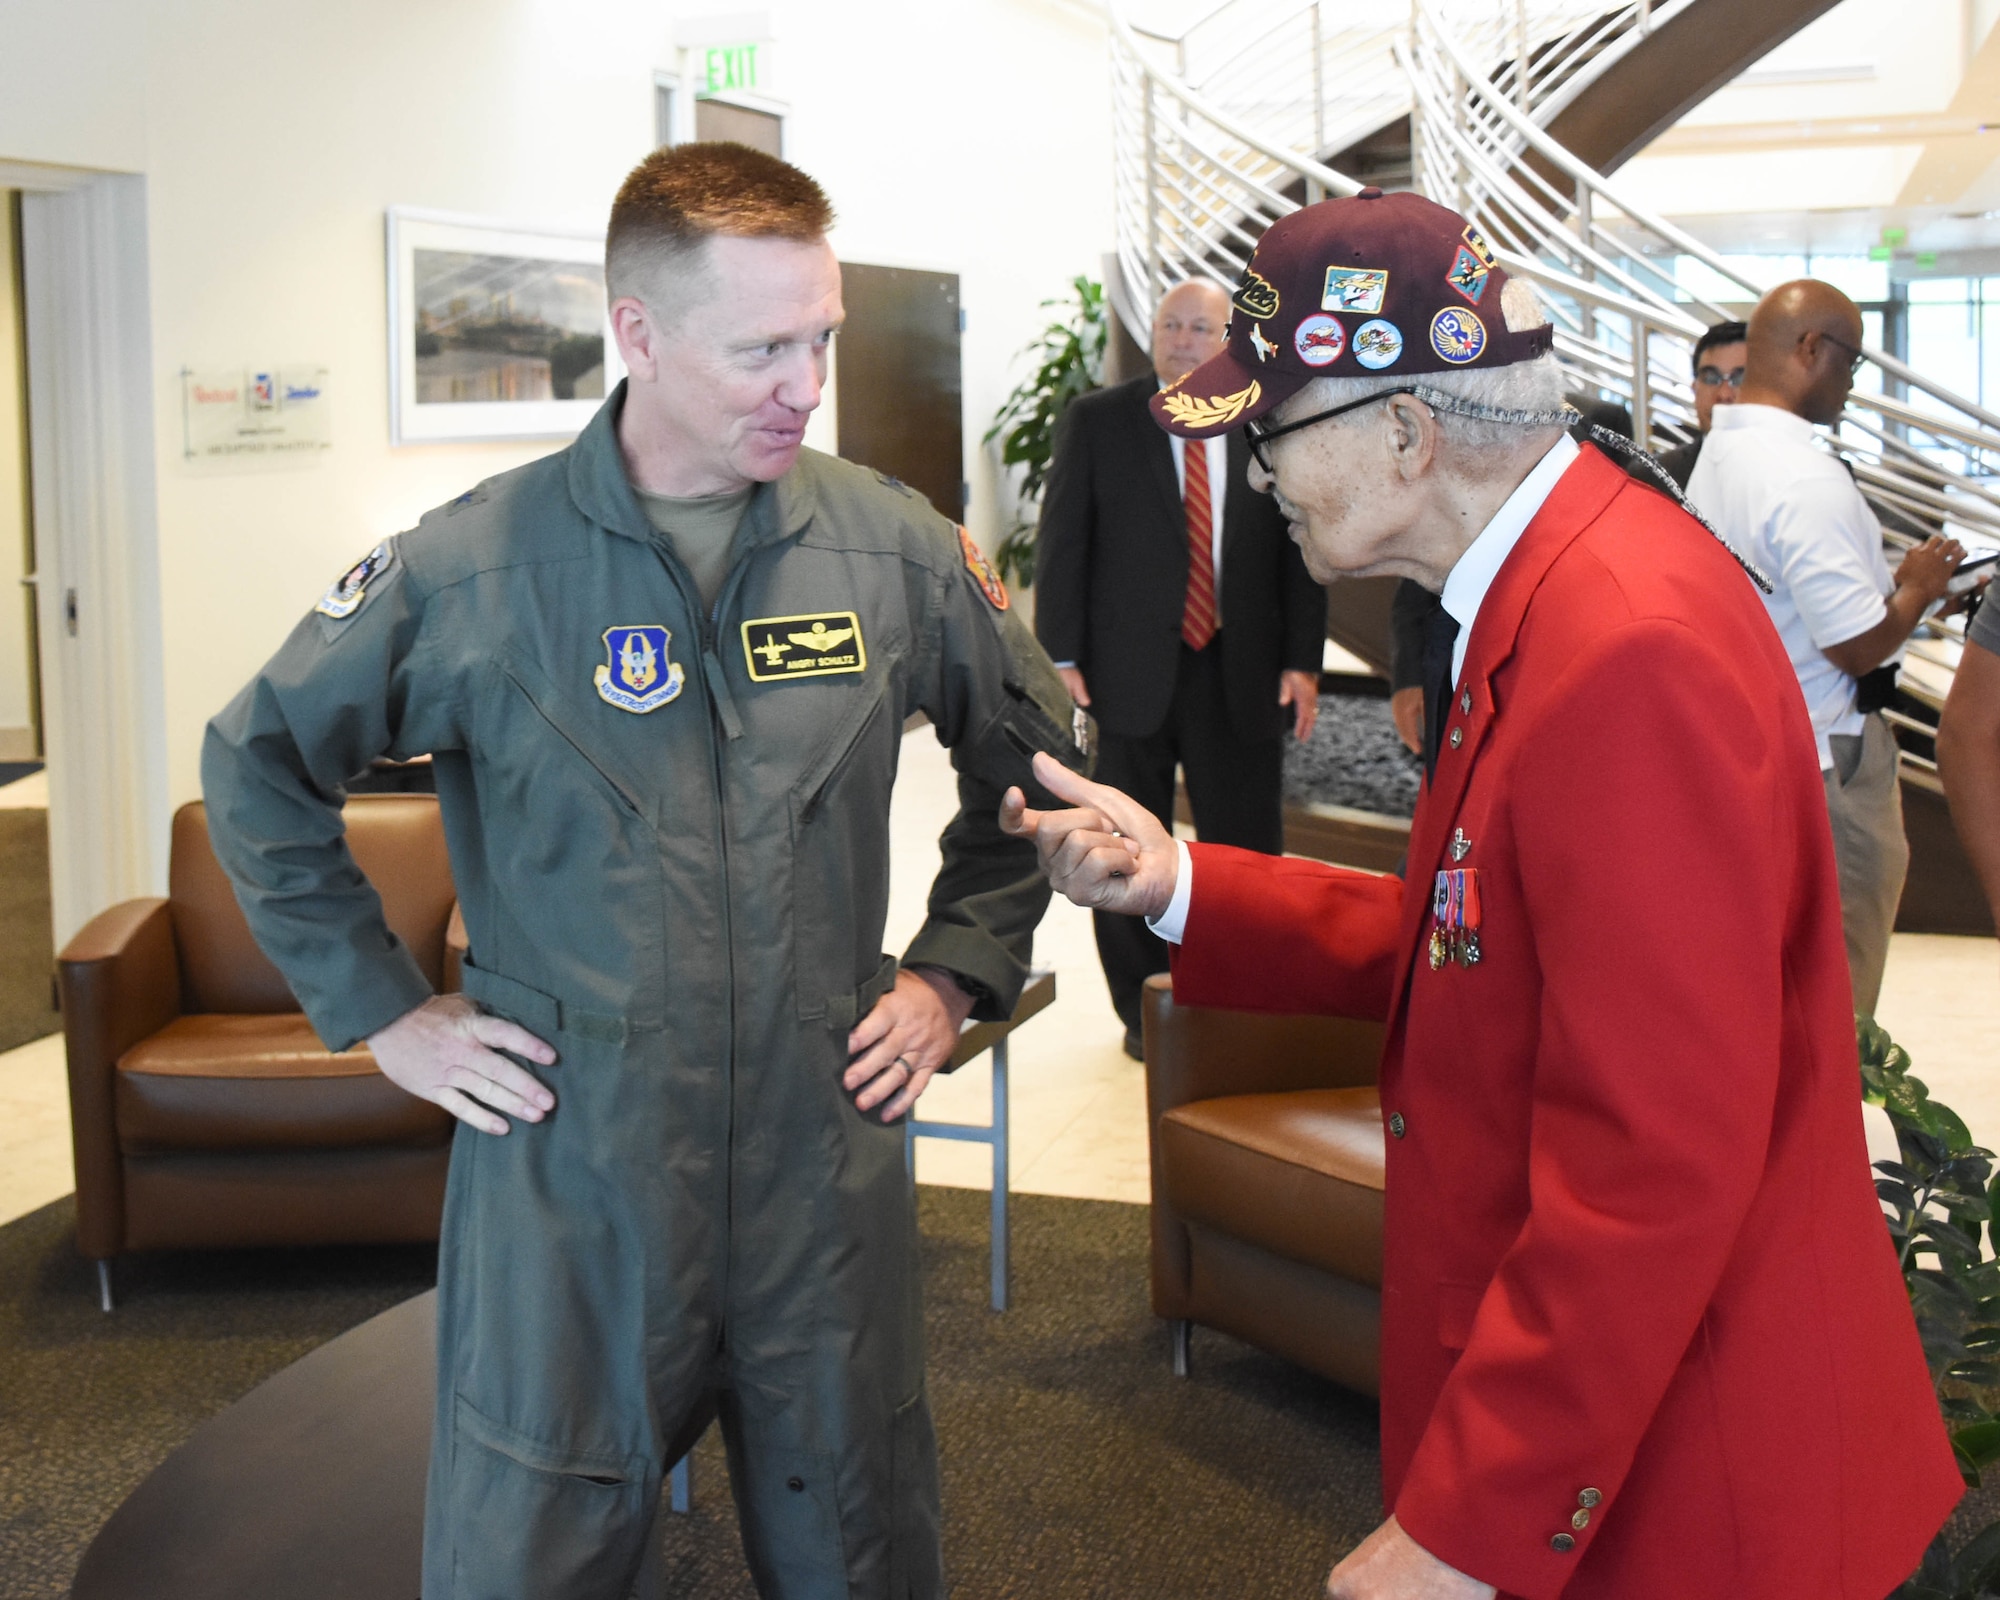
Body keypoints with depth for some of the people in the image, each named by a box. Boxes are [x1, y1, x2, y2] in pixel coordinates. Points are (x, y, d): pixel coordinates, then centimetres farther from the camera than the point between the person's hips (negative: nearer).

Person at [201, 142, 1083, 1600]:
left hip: (827, 1173, 2)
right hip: (567, 1189, -2)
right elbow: (258, 767, 3)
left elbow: (1033, 752, 14)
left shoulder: (895, 550, -2)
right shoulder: (473, 570, -9)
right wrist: (384, 1008, 0)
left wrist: (957, 972, 7)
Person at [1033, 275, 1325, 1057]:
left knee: (1248, 850, 3)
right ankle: (1143, 1011, 22)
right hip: (1129, 670, 0)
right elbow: (1060, 545, 0)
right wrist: (1060, 658, -7)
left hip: (1241, 672, 1)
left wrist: (1302, 661, 0)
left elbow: (1300, 551, 7)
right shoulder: (1096, 421, 2)